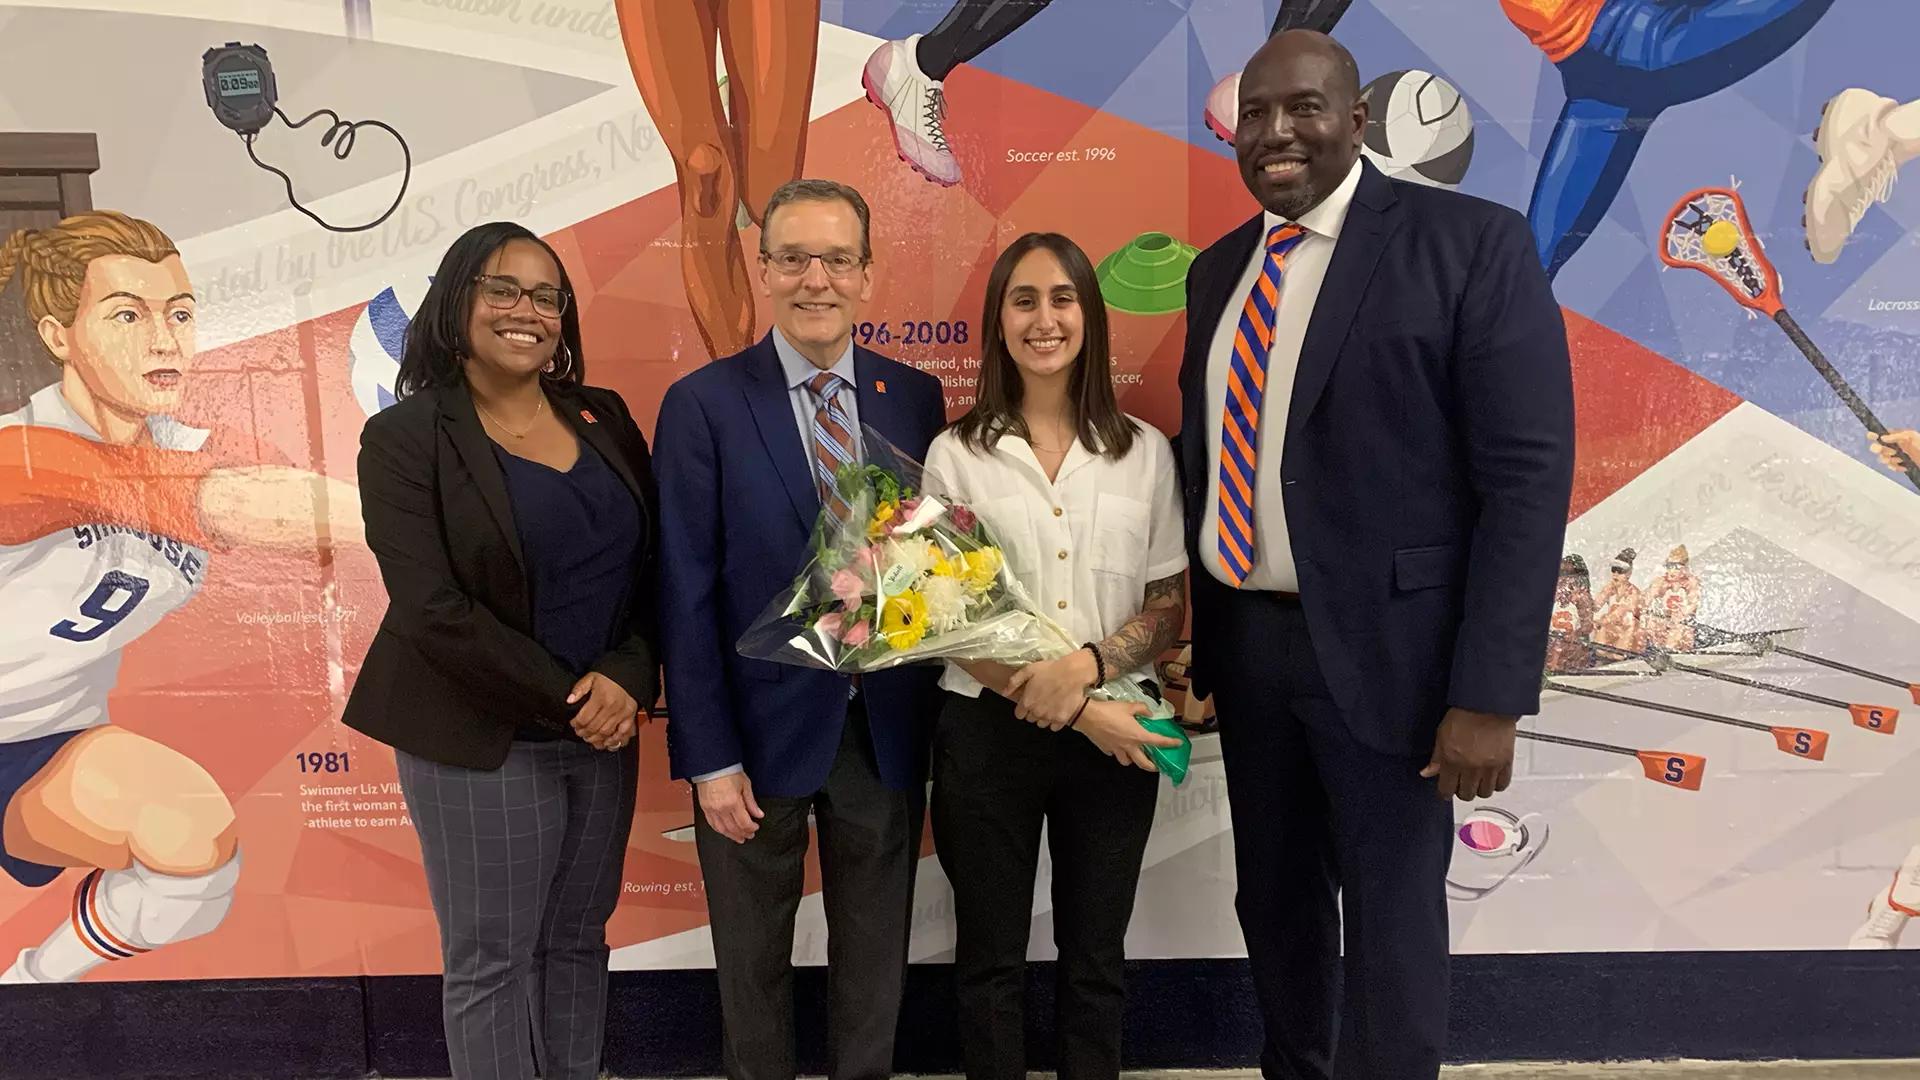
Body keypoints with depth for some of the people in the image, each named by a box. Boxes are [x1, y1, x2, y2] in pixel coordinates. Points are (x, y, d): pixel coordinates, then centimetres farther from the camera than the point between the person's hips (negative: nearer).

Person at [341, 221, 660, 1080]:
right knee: (491, 960, 8)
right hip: (482, 744, -4)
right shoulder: (405, 436, -8)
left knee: (578, 941, 16)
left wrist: (626, 679, -12)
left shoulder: (603, 417, 6)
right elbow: (433, 610, -15)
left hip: (605, 727, 5)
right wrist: (564, 700, -15)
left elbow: (653, 564, 4)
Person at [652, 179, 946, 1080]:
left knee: (875, 956, 19)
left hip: (887, 730, 3)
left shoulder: (915, 397, 0)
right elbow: (686, 593, -10)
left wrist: (934, 721, -5)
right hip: (761, 729, -2)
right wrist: (709, 757, -11)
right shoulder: (703, 404, -9)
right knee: (753, 959, 18)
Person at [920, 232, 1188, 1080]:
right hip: (988, 732, -1)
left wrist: (1088, 663, -17)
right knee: (991, 961, 13)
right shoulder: (955, 455, -3)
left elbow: (1169, 608, 3)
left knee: (1095, 959, 15)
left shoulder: (1145, 453, 2)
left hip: (1119, 736, 2)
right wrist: (1077, 715, -14)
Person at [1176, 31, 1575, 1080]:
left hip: (1382, 646, -5)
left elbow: (1528, 477, -14)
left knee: (1390, 918, 7)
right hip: (1243, 638, 6)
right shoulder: (1218, 270, 9)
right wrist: (1188, 623, 8)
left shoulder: (1472, 242, -9)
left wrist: (1487, 693, -18)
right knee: (1273, 897, 19)